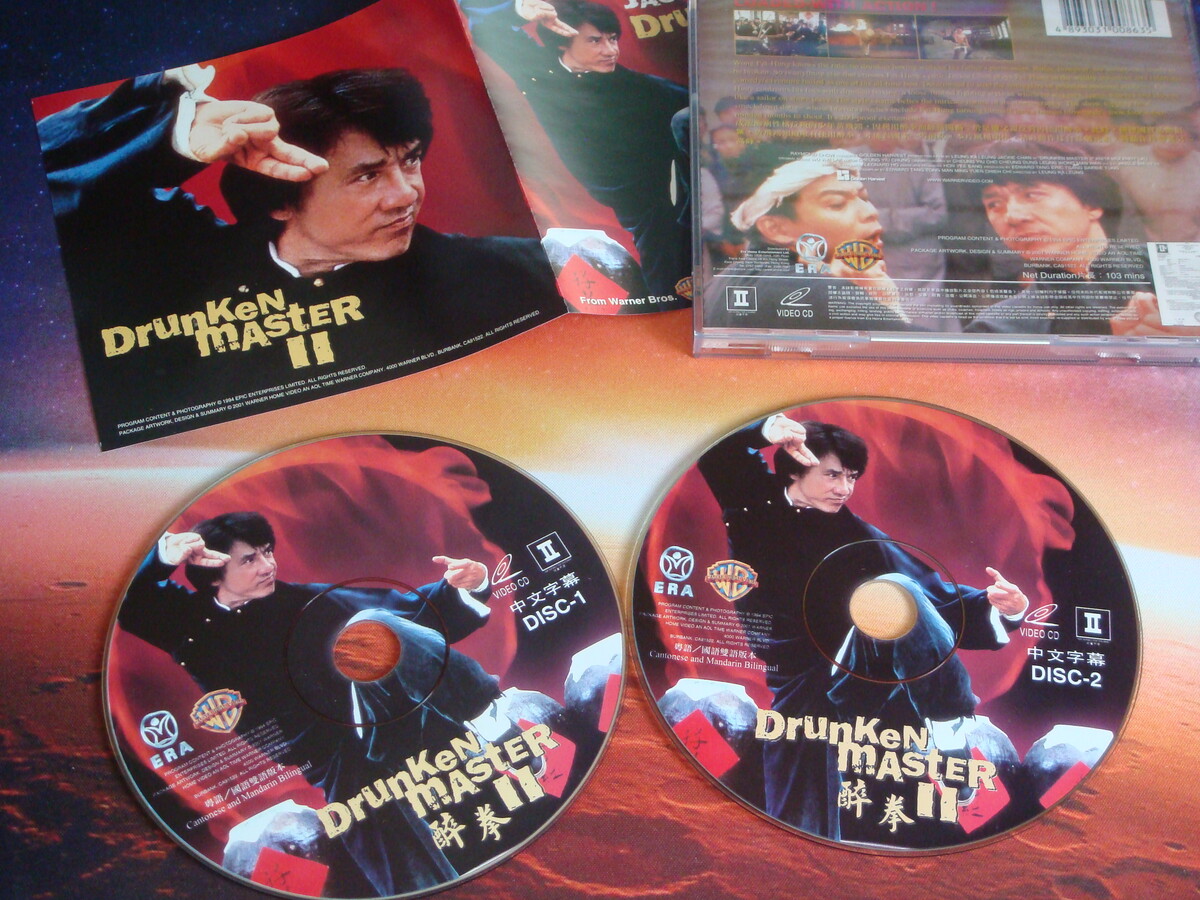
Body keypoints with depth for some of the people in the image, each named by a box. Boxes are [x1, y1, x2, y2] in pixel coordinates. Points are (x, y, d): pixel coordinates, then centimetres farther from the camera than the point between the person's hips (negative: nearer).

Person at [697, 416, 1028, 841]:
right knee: (803, 827, 0)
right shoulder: (756, 501, -1)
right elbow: (714, 449, -10)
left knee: (896, 589, -26)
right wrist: (762, 429, -29)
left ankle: (954, 725, -25)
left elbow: (930, 591, -6)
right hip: (799, 690, 0)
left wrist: (994, 604, -24)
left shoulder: (857, 539, 1)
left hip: (858, 680, 0)